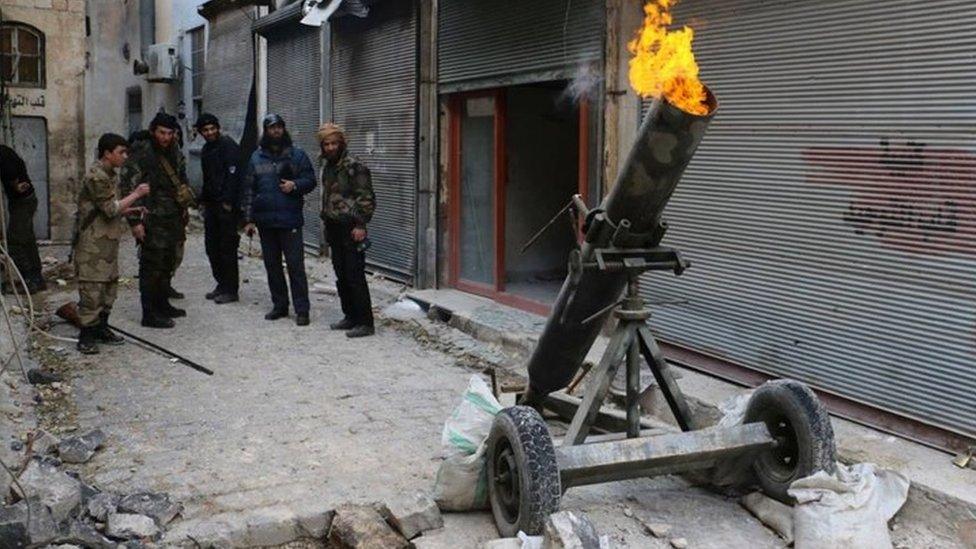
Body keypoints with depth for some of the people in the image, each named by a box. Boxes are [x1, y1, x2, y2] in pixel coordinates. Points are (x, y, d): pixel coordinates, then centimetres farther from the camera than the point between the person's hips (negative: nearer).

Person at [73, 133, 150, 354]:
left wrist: (133, 210, 8)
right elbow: (111, 209, -19)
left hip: (108, 241, 10)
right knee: (92, 289, -6)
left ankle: (101, 328, 24)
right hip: (93, 244, -10)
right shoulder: (96, 176, -17)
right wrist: (136, 194, -12)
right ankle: (86, 336, 0)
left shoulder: (110, 175, 14)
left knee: (110, 286, 14)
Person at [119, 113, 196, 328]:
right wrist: (135, 221, -18)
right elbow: (128, 189, -14)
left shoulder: (176, 156, 12)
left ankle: (162, 305, 29)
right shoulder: (140, 157, -11)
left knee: (167, 265, 16)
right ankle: (149, 314, 0)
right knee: (152, 267, -5)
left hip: (173, 221, 8)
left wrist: (183, 215, 20)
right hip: (152, 222, -8)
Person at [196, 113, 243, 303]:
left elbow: (233, 175, -17)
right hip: (212, 205, 9)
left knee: (227, 248, -5)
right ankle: (222, 284, 22)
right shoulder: (206, 150, 18)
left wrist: (227, 202, -21)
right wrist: (203, 199, 17)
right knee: (212, 246, 12)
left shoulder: (228, 146, -10)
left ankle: (230, 290, 1)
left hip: (227, 206, -9)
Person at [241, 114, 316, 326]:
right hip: (265, 221, 4)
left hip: (290, 220, -4)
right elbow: (249, 189, 11)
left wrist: (295, 185, -18)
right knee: (272, 265, 10)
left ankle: (301, 309, -2)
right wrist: (248, 219, 6)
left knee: (295, 265, -6)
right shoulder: (256, 158, 10)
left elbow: (310, 180, 3)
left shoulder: (297, 155, 2)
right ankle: (279, 305, 21)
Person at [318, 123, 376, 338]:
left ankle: (365, 323, -6)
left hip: (350, 229, -9)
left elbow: (366, 198, -13)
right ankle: (350, 316, 23)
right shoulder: (328, 168, 15)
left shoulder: (354, 167, -11)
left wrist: (360, 225, -17)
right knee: (341, 276, 13)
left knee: (355, 276, -9)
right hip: (334, 229, 9)